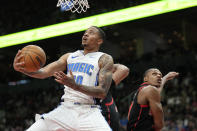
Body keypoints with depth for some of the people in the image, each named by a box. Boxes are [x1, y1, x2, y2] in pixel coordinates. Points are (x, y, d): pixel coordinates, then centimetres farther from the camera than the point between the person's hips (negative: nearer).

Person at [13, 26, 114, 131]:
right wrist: (21, 68, -14)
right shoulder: (69, 56, 18)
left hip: (88, 112, -4)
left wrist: (75, 86, -24)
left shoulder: (104, 59, 4)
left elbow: (103, 92, -8)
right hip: (65, 109, 4)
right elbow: (44, 72, 7)